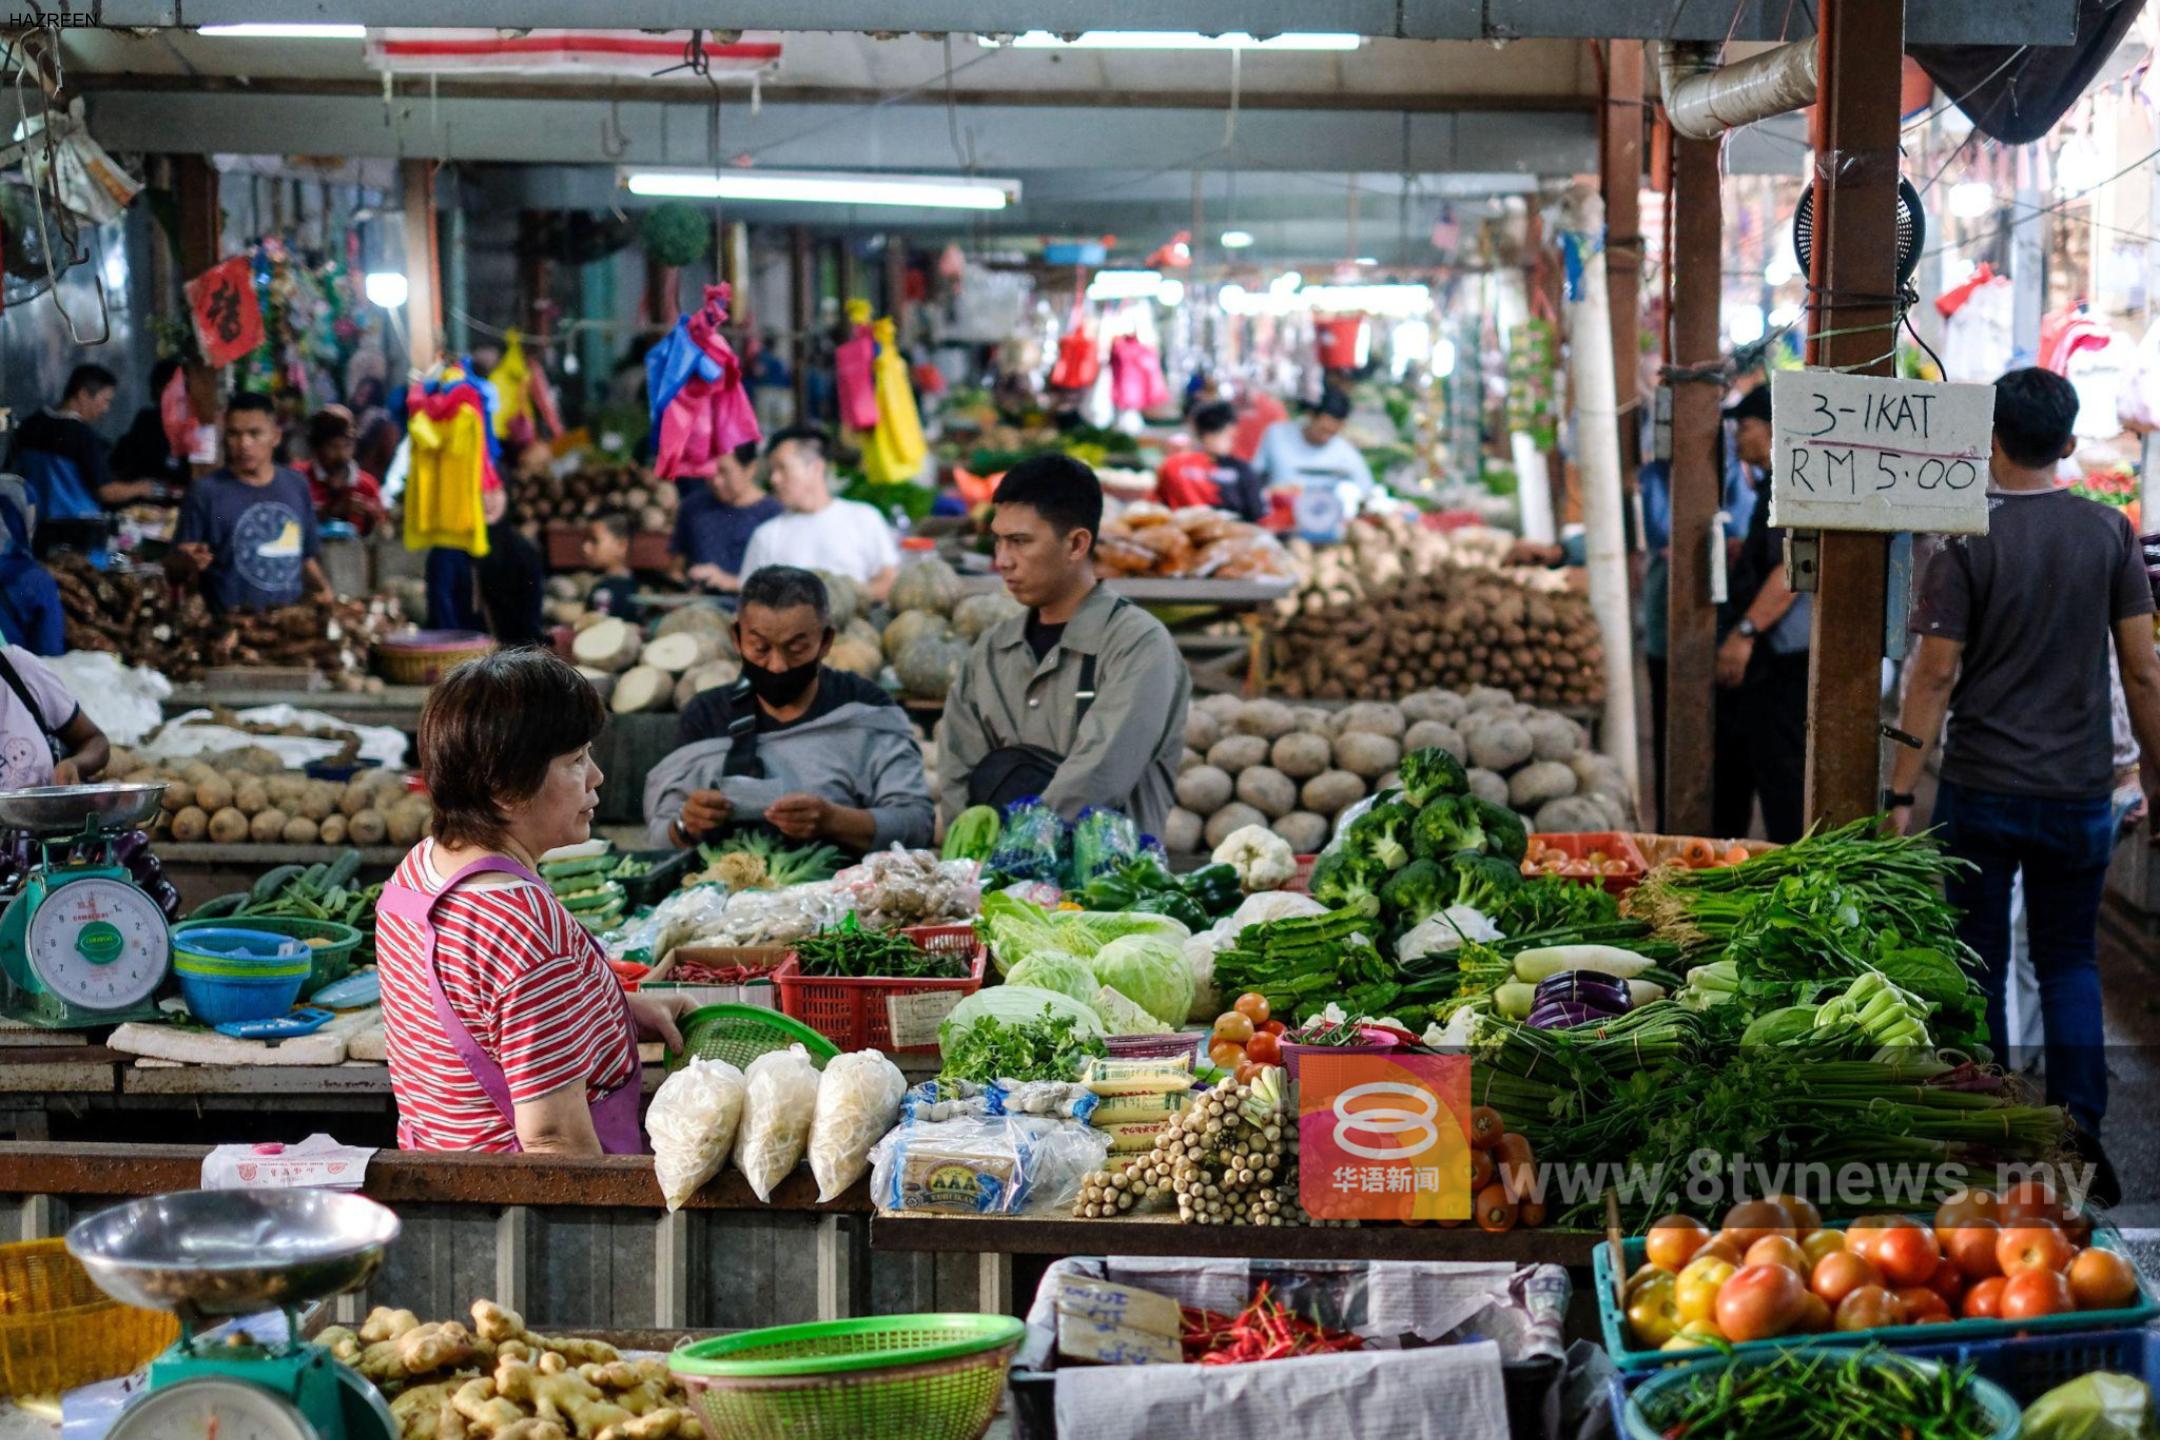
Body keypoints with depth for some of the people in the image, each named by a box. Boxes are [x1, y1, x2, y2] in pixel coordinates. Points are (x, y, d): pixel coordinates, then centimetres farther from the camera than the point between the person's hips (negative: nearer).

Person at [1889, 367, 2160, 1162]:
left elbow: (1935, 675, -11)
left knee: (1978, 963, 9)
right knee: (2070, 959, 15)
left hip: (1982, 791, -3)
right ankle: (2080, 1127, 5)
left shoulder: (1967, 541, -9)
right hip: (2081, 793, 3)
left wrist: (1900, 793, -7)